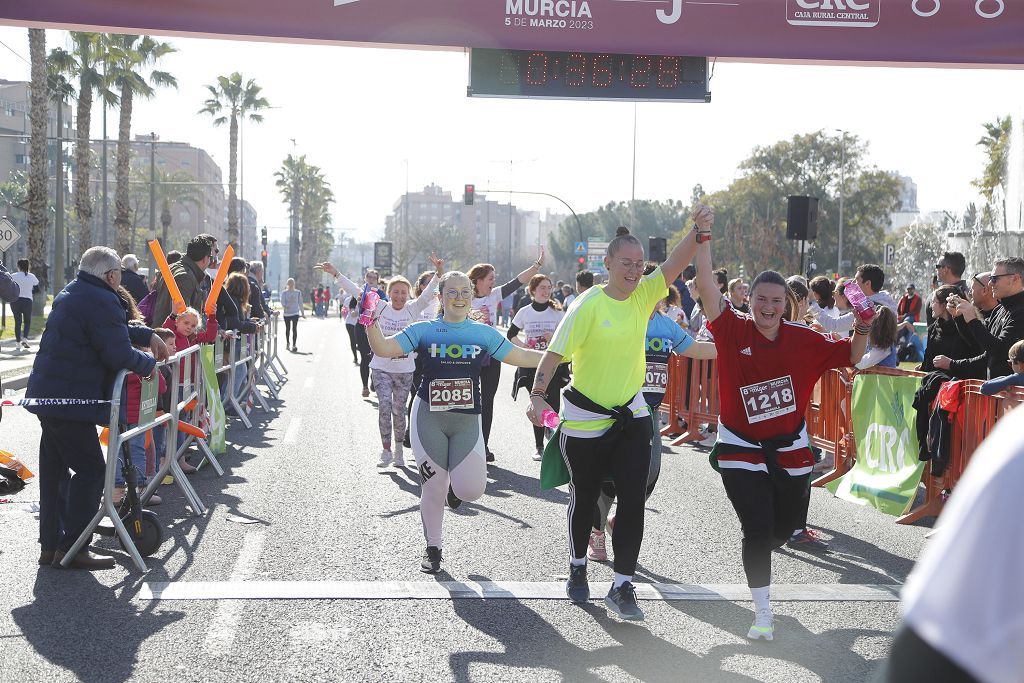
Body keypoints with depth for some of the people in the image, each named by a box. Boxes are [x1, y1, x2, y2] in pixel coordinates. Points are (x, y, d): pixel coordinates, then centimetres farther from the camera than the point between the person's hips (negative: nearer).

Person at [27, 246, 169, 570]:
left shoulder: (71, 293, 17)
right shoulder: (102, 302, -16)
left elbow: (114, 330, 29)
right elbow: (119, 354, -19)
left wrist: (148, 336, 24)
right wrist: (149, 364, -2)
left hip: (47, 394, 11)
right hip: (70, 400, -11)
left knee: (56, 469, 14)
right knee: (90, 469, -4)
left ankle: (51, 545, 20)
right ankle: (73, 547, -4)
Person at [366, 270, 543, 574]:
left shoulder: (485, 334, 6)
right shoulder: (424, 330, 2)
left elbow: (522, 357, 10)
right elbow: (384, 348, -5)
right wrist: (371, 322, -22)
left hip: (467, 421, 1)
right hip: (429, 419, -1)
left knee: (471, 489, -12)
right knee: (433, 487, 5)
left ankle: (455, 485, 26)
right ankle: (433, 549, 25)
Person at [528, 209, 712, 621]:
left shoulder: (643, 296, 0)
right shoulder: (589, 305, -15)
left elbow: (675, 264, -12)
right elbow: (555, 352, -18)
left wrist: (699, 231, -29)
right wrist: (538, 395, -29)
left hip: (631, 416, 4)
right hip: (585, 421, -4)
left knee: (633, 501, -5)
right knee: (584, 499, 13)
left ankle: (622, 586, 2)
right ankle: (577, 569, 37)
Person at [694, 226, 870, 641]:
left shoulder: (803, 340, -5)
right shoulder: (734, 331, -12)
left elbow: (849, 357, 5)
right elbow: (706, 287, -21)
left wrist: (863, 329, -13)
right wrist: (704, 239, -26)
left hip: (790, 450, 4)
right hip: (741, 450, -3)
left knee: (786, 527, 18)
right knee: (758, 530, -8)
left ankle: (757, 554, 54)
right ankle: (762, 613, 7)